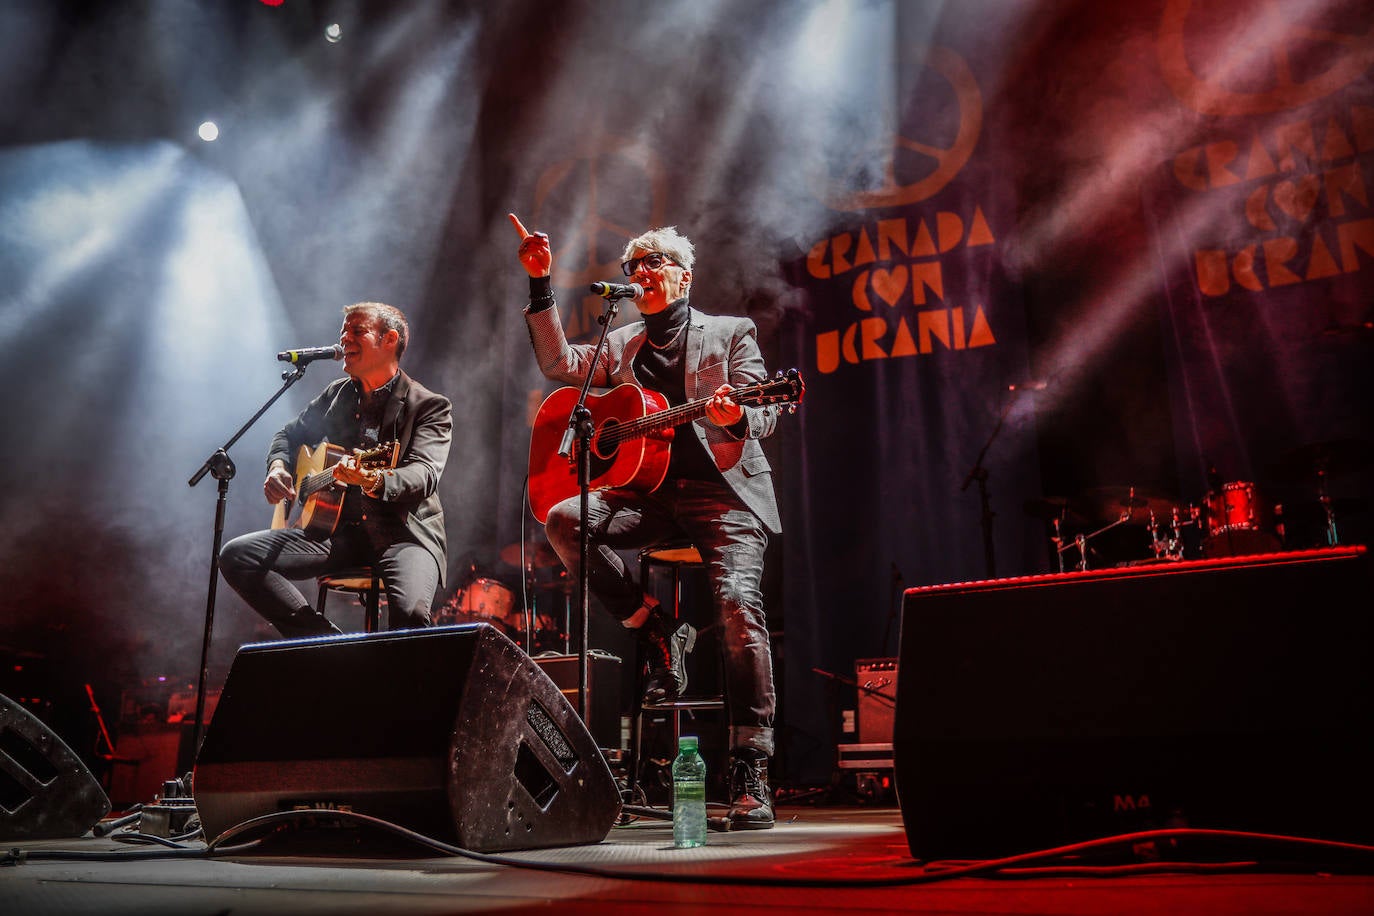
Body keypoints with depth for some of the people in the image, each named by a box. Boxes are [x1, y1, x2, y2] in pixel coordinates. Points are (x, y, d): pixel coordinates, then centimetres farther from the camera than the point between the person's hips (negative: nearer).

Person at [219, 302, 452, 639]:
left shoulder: (431, 406, -4)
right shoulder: (337, 394, 15)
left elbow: (424, 474, -19)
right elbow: (290, 434, 28)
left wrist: (376, 481, -41)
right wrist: (277, 467, 4)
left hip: (404, 531, -6)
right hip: (339, 530, 6)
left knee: (410, 612, -36)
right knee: (236, 556, -12)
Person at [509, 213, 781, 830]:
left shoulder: (731, 332, 12)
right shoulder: (620, 345, 24)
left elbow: (763, 418, 1)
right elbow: (560, 366, 12)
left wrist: (734, 416, -24)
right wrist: (541, 286, 8)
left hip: (724, 488, -4)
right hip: (646, 490, 4)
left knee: (737, 604, -25)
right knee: (564, 521, -24)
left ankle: (750, 774, -17)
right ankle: (658, 634, -8)